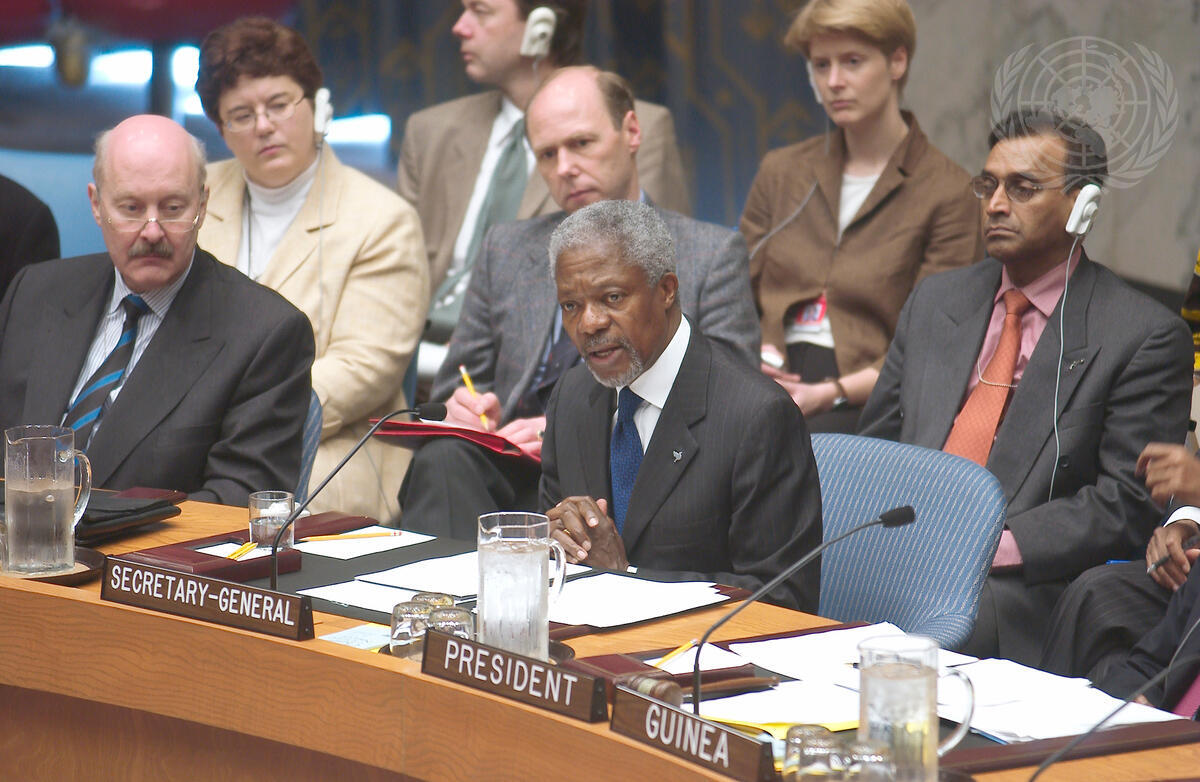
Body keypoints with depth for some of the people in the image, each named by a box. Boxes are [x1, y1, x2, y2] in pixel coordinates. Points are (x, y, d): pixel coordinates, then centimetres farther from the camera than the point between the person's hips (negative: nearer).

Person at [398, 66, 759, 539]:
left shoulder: (713, 256, 9)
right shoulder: (505, 251, 22)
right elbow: (453, 391, 25)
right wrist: (467, 409, -2)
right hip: (510, 476, 3)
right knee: (440, 459, -31)